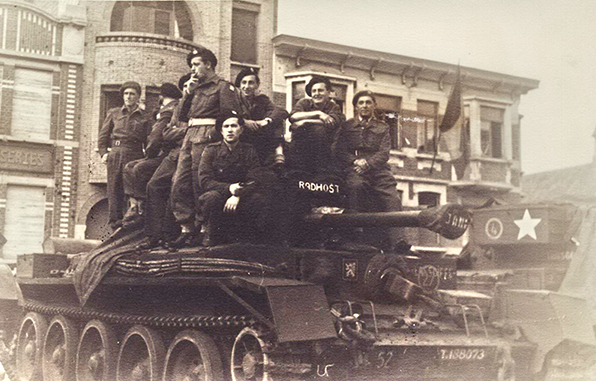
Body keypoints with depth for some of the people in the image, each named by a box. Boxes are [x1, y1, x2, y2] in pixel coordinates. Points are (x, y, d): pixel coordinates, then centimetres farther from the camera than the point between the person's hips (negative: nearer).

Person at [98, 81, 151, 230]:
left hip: (134, 157, -2)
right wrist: (103, 152, 1)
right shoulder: (113, 113, 15)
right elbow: (103, 135, 15)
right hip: (115, 156, 2)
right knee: (114, 189, -1)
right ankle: (115, 222, 4)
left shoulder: (144, 117, 11)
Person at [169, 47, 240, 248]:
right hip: (190, 136, 7)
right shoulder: (195, 88, 26)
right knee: (179, 183, -3)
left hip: (206, 137, -7)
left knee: (200, 185, -8)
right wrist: (187, 93, 10)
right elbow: (182, 117, 21)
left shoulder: (223, 86, 3)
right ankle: (187, 229, -1)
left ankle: (202, 230, 0)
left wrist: (213, 134, -17)